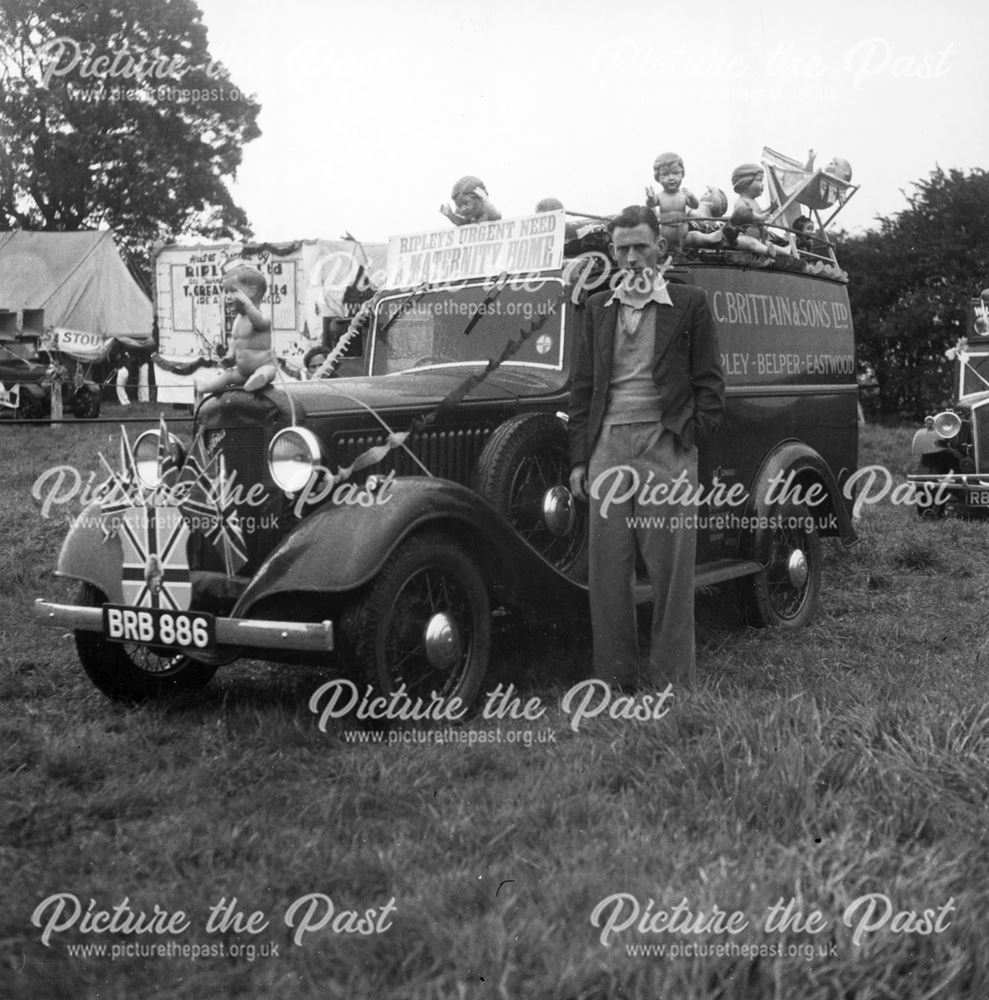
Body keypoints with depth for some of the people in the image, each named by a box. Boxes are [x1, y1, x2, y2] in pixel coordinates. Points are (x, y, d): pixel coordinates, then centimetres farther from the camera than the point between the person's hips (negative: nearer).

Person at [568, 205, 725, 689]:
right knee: (607, 569, 3)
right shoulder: (598, 308, 16)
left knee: (670, 569, -1)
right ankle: (615, 679, 12)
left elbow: (709, 382, 5)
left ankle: (671, 681, 8)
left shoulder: (690, 304, 7)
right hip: (608, 446, 3)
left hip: (666, 447, -3)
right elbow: (582, 387, 15)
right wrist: (578, 459, 8)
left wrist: (690, 440, -6)